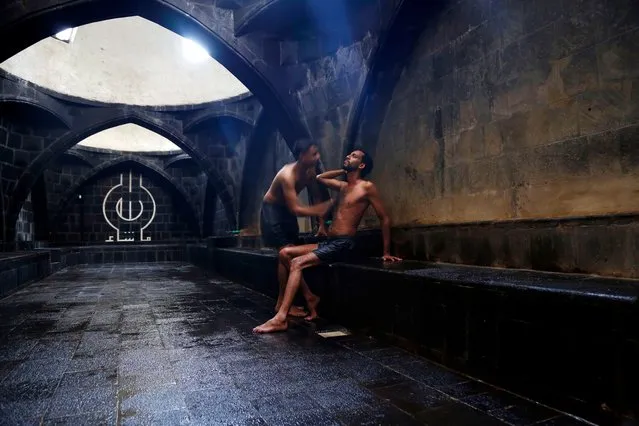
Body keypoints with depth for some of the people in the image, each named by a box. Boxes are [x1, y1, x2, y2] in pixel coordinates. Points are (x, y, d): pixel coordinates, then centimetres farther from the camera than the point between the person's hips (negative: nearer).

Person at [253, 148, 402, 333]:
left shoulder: (367, 187, -3)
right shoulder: (343, 186, 19)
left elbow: (384, 218, -4)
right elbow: (319, 178, 33)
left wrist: (386, 252, -5)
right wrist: (344, 171, 22)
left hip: (343, 244, -8)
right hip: (329, 242, 8)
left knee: (297, 263, -22)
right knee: (285, 253, 1)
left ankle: (280, 318, -24)